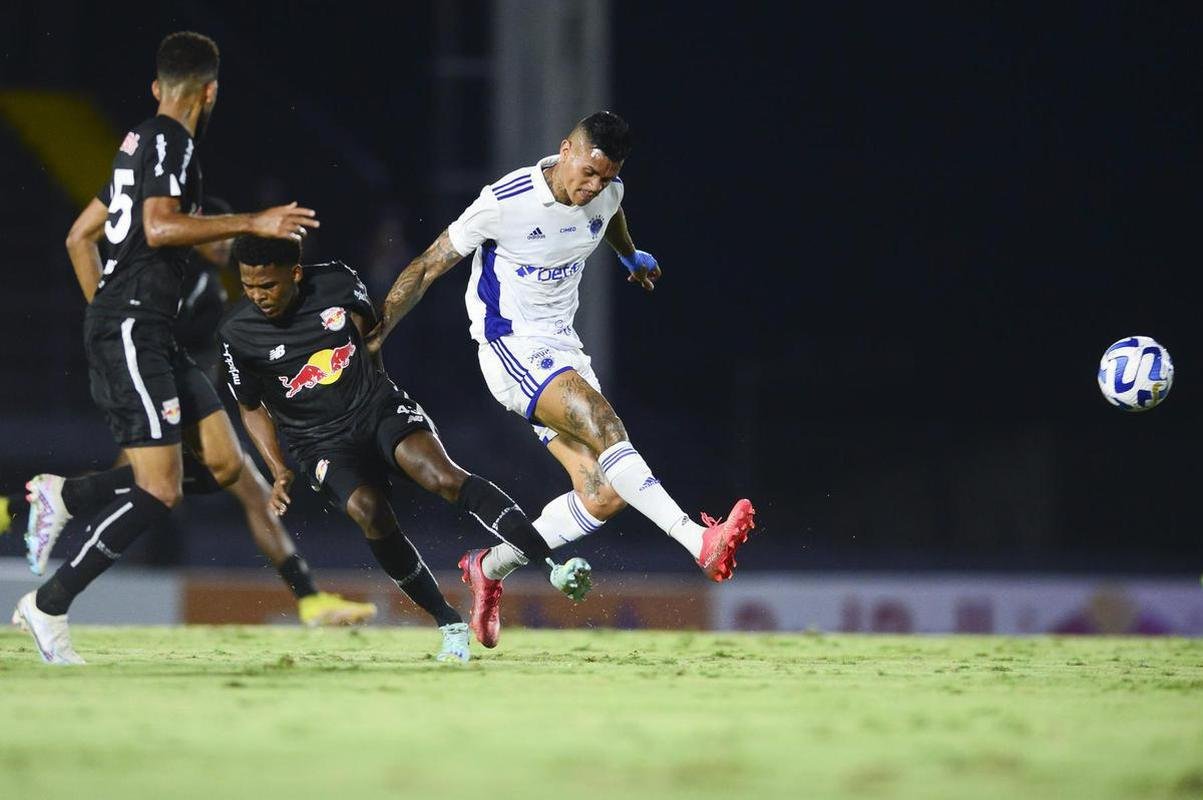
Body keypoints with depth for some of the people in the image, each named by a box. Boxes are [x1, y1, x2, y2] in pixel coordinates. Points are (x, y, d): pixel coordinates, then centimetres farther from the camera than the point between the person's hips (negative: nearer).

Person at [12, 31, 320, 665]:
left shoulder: (140, 142, 20)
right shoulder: (170, 140, -8)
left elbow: (80, 237, 25)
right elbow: (159, 227, -24)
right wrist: (251, 224, -22)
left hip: (149, 337, 10)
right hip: (132, 331, -10)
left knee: (223, 465, 3)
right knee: (159, 492, -13)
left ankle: (66, 495, 7)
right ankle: (49, 606, -6)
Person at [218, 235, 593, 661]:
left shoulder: (339, 282, -8)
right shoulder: (238, 334, -10)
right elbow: (251, 407, 5)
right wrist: (279, 472, -5)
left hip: (377, 406, 1)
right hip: (323, 443, -1)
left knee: (443, 476, -26)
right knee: (368, 511, -28)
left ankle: (553, 565, -31)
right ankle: (451, 626, -15)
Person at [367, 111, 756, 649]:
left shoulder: (606, 194, 0)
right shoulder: (504, 202, -17)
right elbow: (428, 267, -9)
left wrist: (631, 257, 48)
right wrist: (371, 337, -10)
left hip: (562, 349, 7)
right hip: (511, 348, -7)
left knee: (605, 494, -6)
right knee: (605, 427, -31)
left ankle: (489, 569, 12)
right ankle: (700, 543, -40)